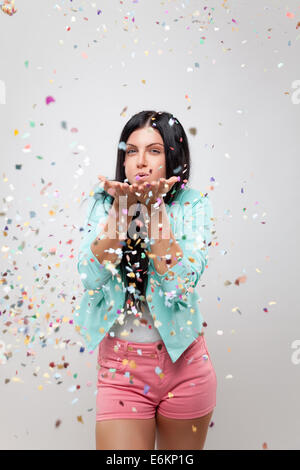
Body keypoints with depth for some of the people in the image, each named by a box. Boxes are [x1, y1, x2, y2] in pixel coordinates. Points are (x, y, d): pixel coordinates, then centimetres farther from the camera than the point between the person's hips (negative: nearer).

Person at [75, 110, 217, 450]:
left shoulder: (193, 205, -7)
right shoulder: (103, 203, -1)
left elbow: (179, 284, -19)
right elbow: (91, 277, -14)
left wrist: (154, 207, -23)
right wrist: (122, 206, -21)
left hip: (183, 362, 0)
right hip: (119, 365, 0)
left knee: (180, 452, 19)